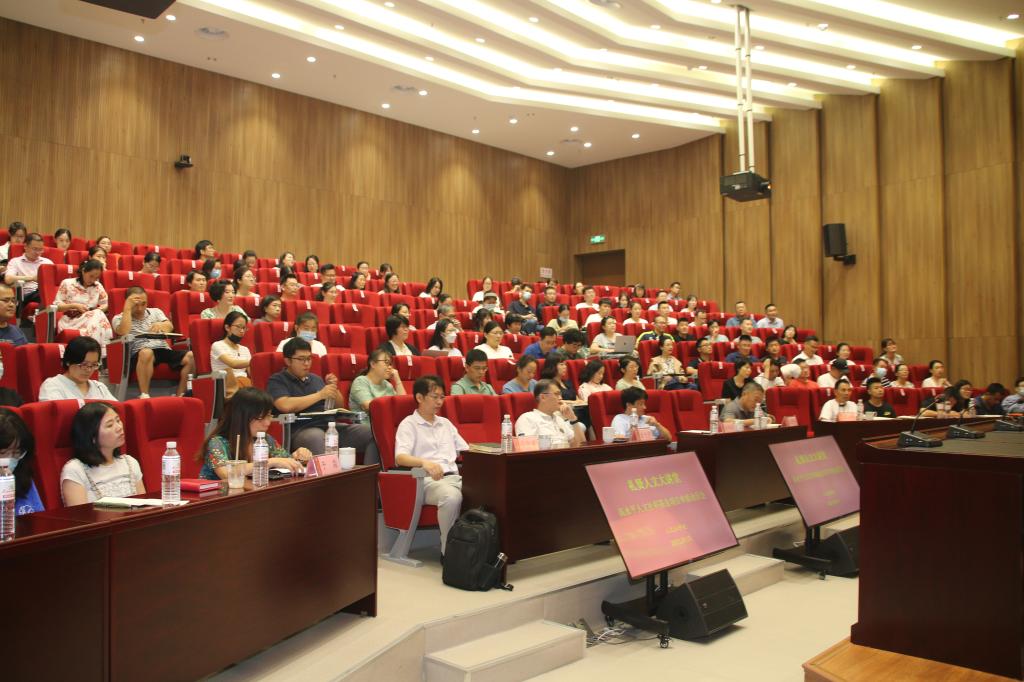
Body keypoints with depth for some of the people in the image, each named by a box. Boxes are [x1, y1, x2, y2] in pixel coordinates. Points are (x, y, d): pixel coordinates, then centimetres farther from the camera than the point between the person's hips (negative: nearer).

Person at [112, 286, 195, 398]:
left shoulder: (155, 311, 25)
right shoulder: (119, 318, 16)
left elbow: (170, 327, 6)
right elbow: (123, 332, -8)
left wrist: (161, 325, -19)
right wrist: (127, 308, -1)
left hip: (164, 349, 3)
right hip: (139, 354, -3)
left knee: (191, 356, -25)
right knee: (146, 352, -41)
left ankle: (180, 396, -23)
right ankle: (144, 396, -36)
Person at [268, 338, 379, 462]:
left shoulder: (316, 379, 25)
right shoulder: (276, 381, 7)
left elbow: (339, 407, 28)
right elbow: (285, 406, -14)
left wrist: (334, 388, 7)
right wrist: (320, 395, -8)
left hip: (332, 426, 6)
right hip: (302, 430, -6)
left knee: (372, 432, -14)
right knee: (316, 437, -42)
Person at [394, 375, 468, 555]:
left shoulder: (445, 423, 25)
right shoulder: (408, 424, 6)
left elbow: (466, 451, 28)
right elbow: (400, 458, -10)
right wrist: (425, 462, -30)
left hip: (454, 476, 5)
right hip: (427, 480, -5)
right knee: (452, 497, -38)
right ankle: (448, 550, -24)